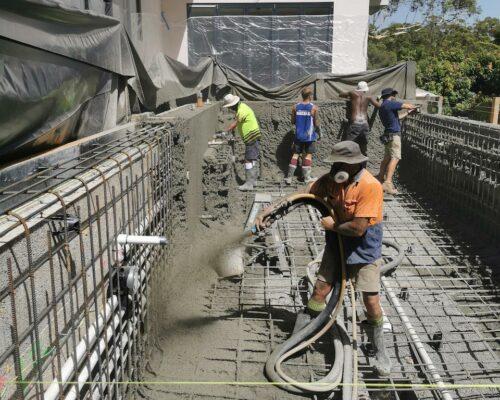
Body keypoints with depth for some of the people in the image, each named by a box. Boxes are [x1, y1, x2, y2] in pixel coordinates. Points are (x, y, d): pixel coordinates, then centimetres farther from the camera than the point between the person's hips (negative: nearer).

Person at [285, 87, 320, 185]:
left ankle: (289, 177, 5)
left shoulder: (295, 107, -1)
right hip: (309, 135, -3)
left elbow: (293, 121, 4)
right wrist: (318, 132, 11)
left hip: (298, 135, 3)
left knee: (295, 154, 9)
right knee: (308, 155, 7)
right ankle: (307, 177, 10)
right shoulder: (314, 107, -10)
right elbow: (316, 123, -7)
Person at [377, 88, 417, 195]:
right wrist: (413, 107, 11)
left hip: (388, 135, 10)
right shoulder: (390, 103, -12)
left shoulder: (381, 108, 16)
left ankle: (381, 177, 29)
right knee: (395, 158, -14)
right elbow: (407, 106, -11)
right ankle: (387, 183, -23)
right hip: (394, 135, -10)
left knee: (387, 157, 19)